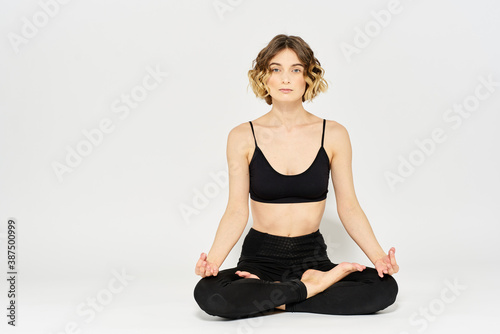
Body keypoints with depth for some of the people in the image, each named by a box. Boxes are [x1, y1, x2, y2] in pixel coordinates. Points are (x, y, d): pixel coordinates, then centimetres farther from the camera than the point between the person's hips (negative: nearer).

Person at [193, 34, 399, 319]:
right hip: (260, 256, -1)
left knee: (385, 287, -24)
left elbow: (348, 206, 1)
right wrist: (213, 258, -21)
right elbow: (237, 210, -4)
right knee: (208, 293, -32)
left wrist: (377, 256, -13)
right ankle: (314, 286, -15)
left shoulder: (333, 135, 1)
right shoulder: (243, 137, -1)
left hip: (313, 257, 1)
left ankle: (272, 299, -12)